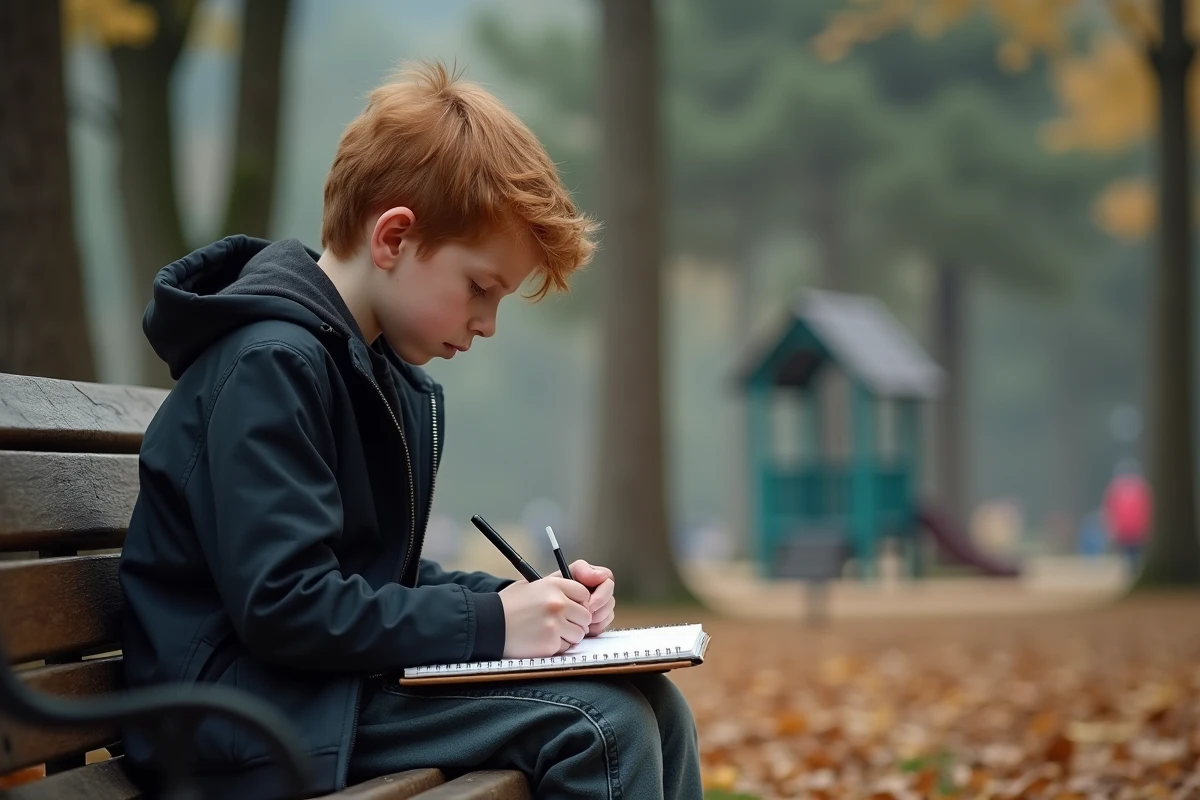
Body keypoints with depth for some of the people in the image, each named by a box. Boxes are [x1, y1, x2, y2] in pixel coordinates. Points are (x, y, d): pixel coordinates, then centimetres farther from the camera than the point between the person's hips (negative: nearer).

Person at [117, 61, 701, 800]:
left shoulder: (388, 376, 16)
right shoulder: (268, 365, -15)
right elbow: (281, 605, -23)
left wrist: (520, 602, 2)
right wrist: (488, 623, -19)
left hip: (350, 682, 10)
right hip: (251, 715, -10)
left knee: (651, 706, 1)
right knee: (600, 725, -21)